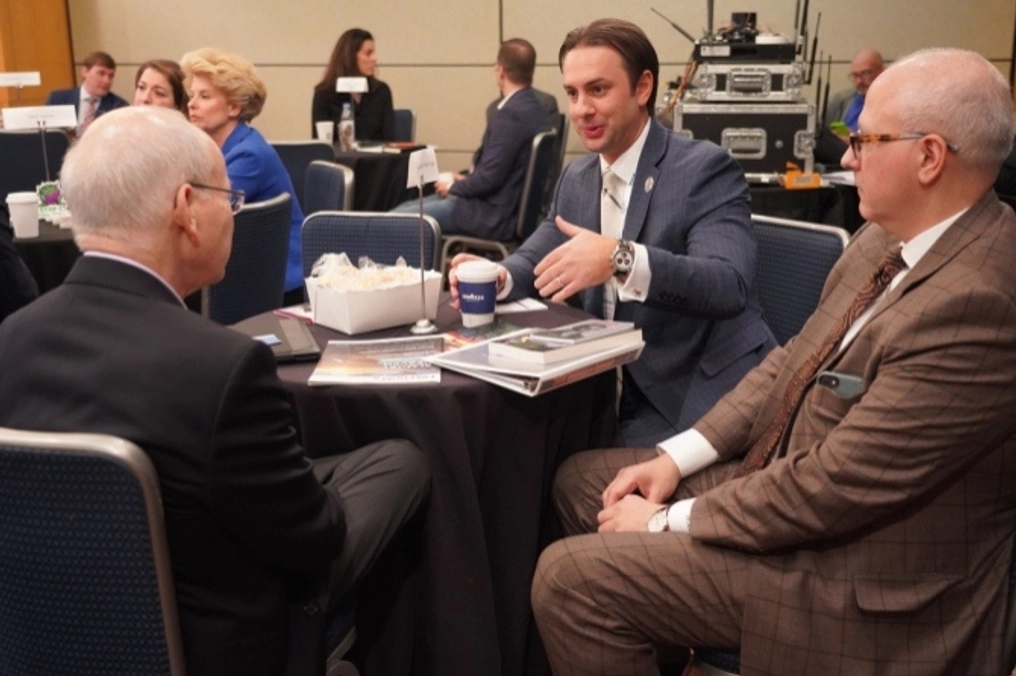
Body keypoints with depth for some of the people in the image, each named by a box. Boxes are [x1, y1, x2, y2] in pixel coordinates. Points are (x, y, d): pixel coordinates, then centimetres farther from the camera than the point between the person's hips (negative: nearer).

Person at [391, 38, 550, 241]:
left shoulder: (511, 114, -21)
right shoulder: (532, 107, 10)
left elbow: (490, 177, -22)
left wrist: (453, 187, -5)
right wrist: (466, 180, 12)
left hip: (494, 216, -10)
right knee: (405, 208, 16)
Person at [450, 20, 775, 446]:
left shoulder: (705, 168, -12)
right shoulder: (576, 178, 11)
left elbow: (730, 284, -25)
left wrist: (622, 258, -40)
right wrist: (497, 276, -13)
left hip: (700, 399, -6)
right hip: (619, 396, 6)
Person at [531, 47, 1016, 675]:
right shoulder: (892, 235, 0)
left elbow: (833, 487, -27)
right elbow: (797, 359, 8)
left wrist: (671, 521, -16)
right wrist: (679, 456, 0)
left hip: (856, 572, -9)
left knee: (570, 576, -13)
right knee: (581, 480, 14)